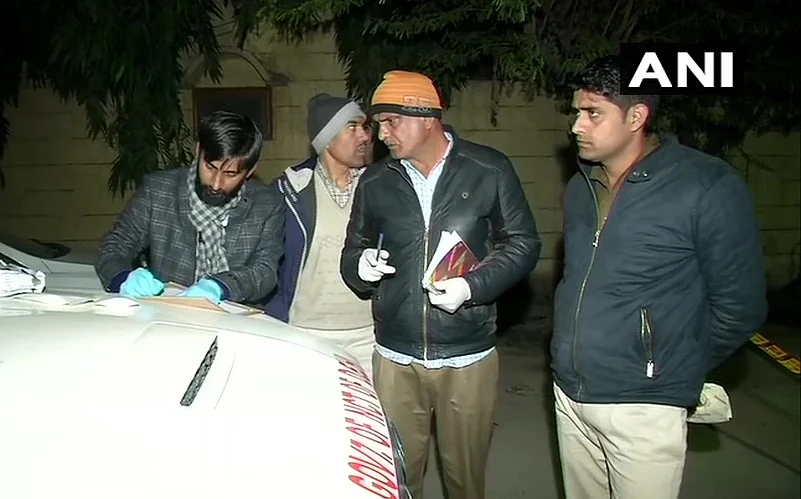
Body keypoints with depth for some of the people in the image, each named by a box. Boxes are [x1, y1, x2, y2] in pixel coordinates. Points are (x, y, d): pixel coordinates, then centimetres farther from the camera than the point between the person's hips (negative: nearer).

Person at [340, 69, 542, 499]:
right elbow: (352, 251, 13)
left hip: (468, 357, -2)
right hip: (394, 358, 3)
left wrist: (473, 285, -17)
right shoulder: (374, 182, 5)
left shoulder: (489, 170, -5)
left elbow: (523, 243, -1)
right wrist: (361, 266, -11)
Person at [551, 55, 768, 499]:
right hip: (568, 396, 6)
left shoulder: (709, 188, -13)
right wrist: (569, 352, 14)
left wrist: (676, 374, 1)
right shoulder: (579, 187, 7)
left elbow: (739, 308, -8)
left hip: (643, 408, -5)